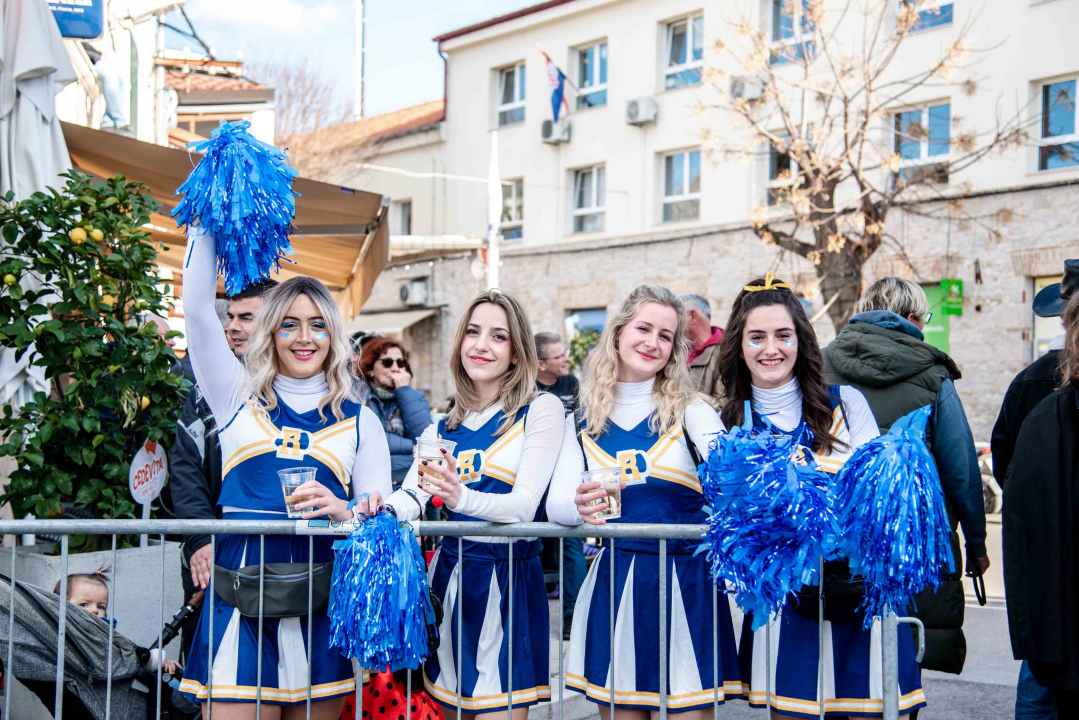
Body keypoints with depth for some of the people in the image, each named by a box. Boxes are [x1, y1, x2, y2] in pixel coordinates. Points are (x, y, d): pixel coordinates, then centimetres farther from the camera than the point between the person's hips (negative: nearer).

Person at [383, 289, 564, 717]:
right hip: (450, 575, 5)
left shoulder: (540, 410, -4)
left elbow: (525, 504, -14)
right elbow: (410, 497, -1)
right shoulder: (441, 428, 12)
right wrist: (380, 511, -25)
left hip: (509, 577, -5)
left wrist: (462, 497, -33)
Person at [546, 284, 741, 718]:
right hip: (614, 580, 2)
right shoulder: (583, 419, 5)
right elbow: (555, 504, -2)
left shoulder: (690, 410, -1)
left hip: (686, 580, -2)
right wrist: (579, 506, -26)